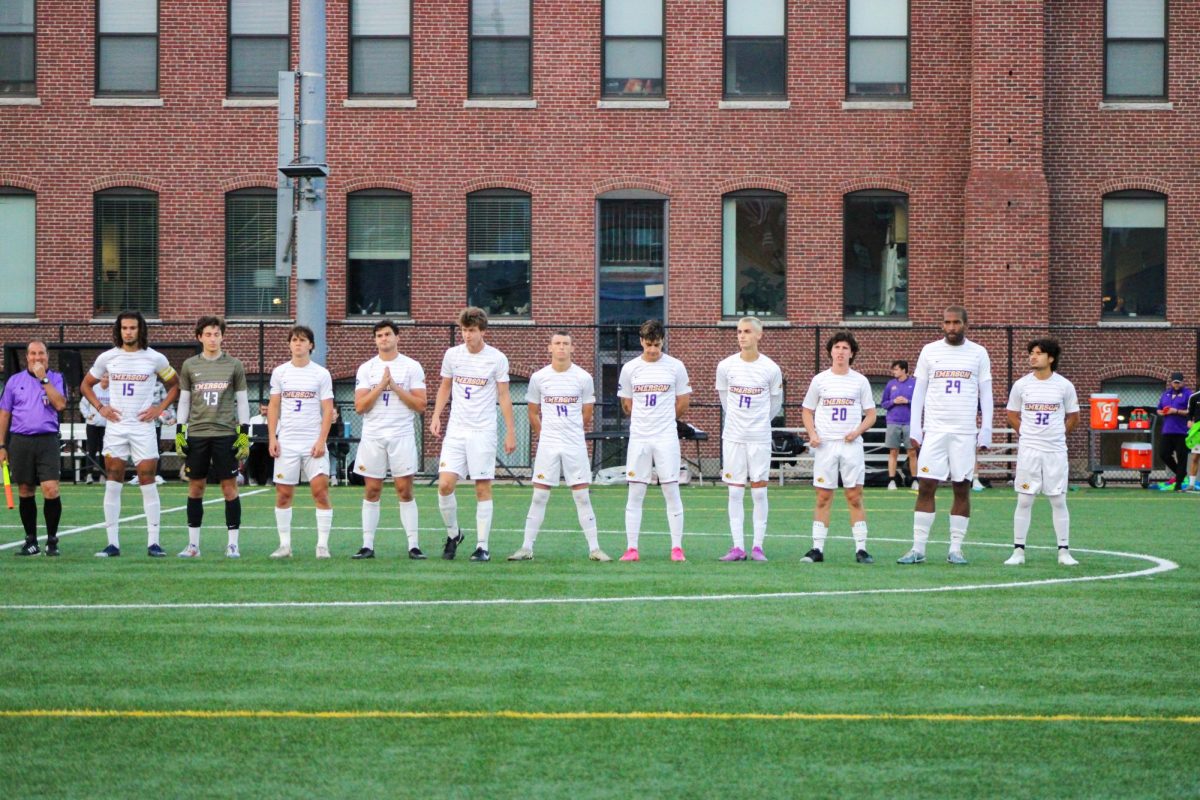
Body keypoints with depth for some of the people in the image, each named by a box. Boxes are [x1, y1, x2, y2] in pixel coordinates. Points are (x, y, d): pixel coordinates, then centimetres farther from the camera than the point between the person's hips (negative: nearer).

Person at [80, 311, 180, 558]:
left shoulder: (155, 359, 0)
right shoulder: (107, 358, 5)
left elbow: (175, 385, 12)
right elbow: (86, 385, 17)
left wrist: (160, 408, -1)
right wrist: (100, 407, 3)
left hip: (143, 427, -2)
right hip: (115, 427, 2)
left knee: (148, 483, -4)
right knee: (112, 484, 0)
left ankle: (153, 542, 1)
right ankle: (113, 543, 4)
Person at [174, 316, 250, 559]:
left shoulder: (234, 365, 4)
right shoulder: (190, 366, 8)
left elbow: (242, 401, 6)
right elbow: (184, 401, 12)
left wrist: (244, 434, -1)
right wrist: (179, 433, 4)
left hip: (226, 434, -1)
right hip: (196, 434, 2)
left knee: (229, 487, -2)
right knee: (195, 487, 4)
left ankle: (232, 543, 4)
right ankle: (193, 544, 10)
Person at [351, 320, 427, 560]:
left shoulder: (412, 367, 2)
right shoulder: (366, 369, 7)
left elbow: (420, 405, -3)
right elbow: (360, 406, -1)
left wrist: (395, 387, -12)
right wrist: (381, 385, -12)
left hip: (402, 436, -2)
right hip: (372, 437, 2)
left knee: (404, 490, -3)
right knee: (372, 491, 3)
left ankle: (414, 545, -1)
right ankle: (368, 545, 6)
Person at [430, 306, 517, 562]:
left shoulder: (497, 359, -4)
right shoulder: (452, 355, 5)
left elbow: (504, 397, 1)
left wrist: (510, 432, -1)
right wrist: (436, 416, 5)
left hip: (483, 432, -3)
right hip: (455, 431, 3)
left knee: (483, 488, -2)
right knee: (445, 484, -7)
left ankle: (482, 546, 3)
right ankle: (453, 533, 15)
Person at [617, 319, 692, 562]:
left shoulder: (675, 367, 1)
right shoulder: (630, 369, 5)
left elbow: (683, 403, 8)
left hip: (666, 438, -2)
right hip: (638, 438, 2)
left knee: (671, 491, -2)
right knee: (635, 494, 1)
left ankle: (677, 548, 3)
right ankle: (631, 549, 3)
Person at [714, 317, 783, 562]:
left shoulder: (771, 369, -4)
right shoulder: (726, 366, 0)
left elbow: (775, 403, 10)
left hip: (760, 438, -1)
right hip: (733, 437, 1)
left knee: (759, 492, 0)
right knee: (735, 493, 1)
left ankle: (758, 546, 4)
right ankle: (738, 547, 4)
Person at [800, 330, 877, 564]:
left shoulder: (860, 381, 6)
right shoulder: (820, 380, 8)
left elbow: (870, 415, 9)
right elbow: (807, 411, 13)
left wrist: (857, 431, -9)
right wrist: (812, 434, -4)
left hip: (851, 445, -1)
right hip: (825, 445, 1)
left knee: (854, 497, -3)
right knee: (823, 497, 0)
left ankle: (861, 549, 0)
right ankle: (817, 549, 3)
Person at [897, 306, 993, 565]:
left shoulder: (978, 354, 5)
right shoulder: (929, 351, 6)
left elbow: (986, 395, 6)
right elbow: (919, 391, 8)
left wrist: (986, 431, -1)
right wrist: (915, 429, 1)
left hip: (965, 433, 0)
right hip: (934, 431, 0)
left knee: (962, 489, 1)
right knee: (925, 487, -4)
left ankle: (956, 549, 7)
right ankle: (918, 548, 0)